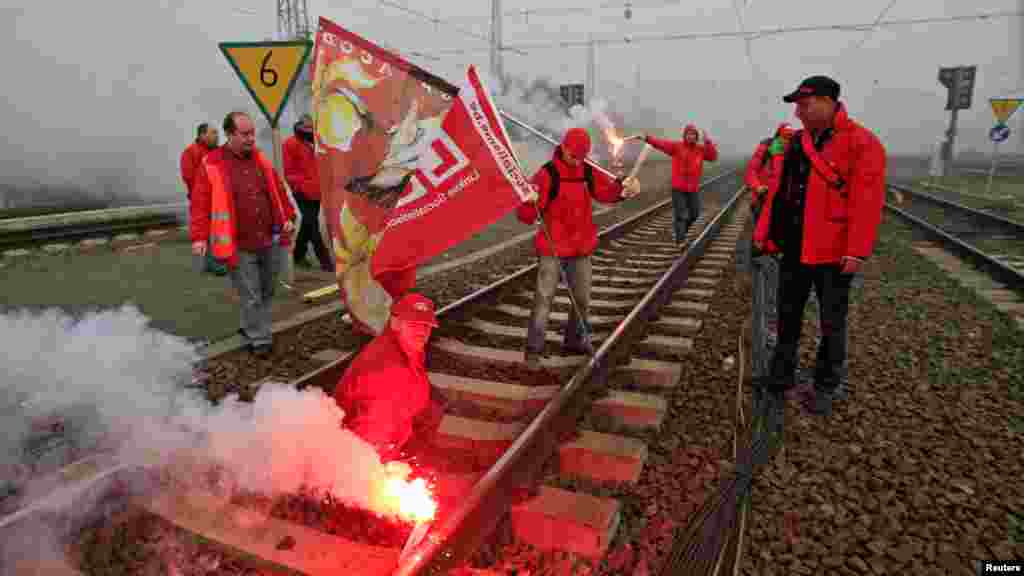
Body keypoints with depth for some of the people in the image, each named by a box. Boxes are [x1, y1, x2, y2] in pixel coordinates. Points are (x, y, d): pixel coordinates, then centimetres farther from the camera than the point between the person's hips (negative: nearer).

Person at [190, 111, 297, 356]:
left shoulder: (260, 159, 9)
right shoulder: (211, 165, -8)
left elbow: (278, 190, 17)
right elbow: (200, 204, -10)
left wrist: (288, 217, 8)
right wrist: (199, 236, -17)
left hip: (270, 241, 6)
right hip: (239, 245, -5)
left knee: (266, 292, 17)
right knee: (251, 297, 0)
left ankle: (250, 330, 37)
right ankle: (259, 340, 14)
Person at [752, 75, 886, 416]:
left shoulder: (861, 143, -13)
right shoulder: (797, 142, 8)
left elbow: (866, 202, -18)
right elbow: (780, 190, 11)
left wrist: (857, 251, -21)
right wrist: (764, 231, 8)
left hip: (832, 252, -6)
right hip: (794, 248, 6)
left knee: (831, 324, 9)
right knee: (788, 317, 14)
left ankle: (825, 387, 24)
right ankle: (780, 381, 28)